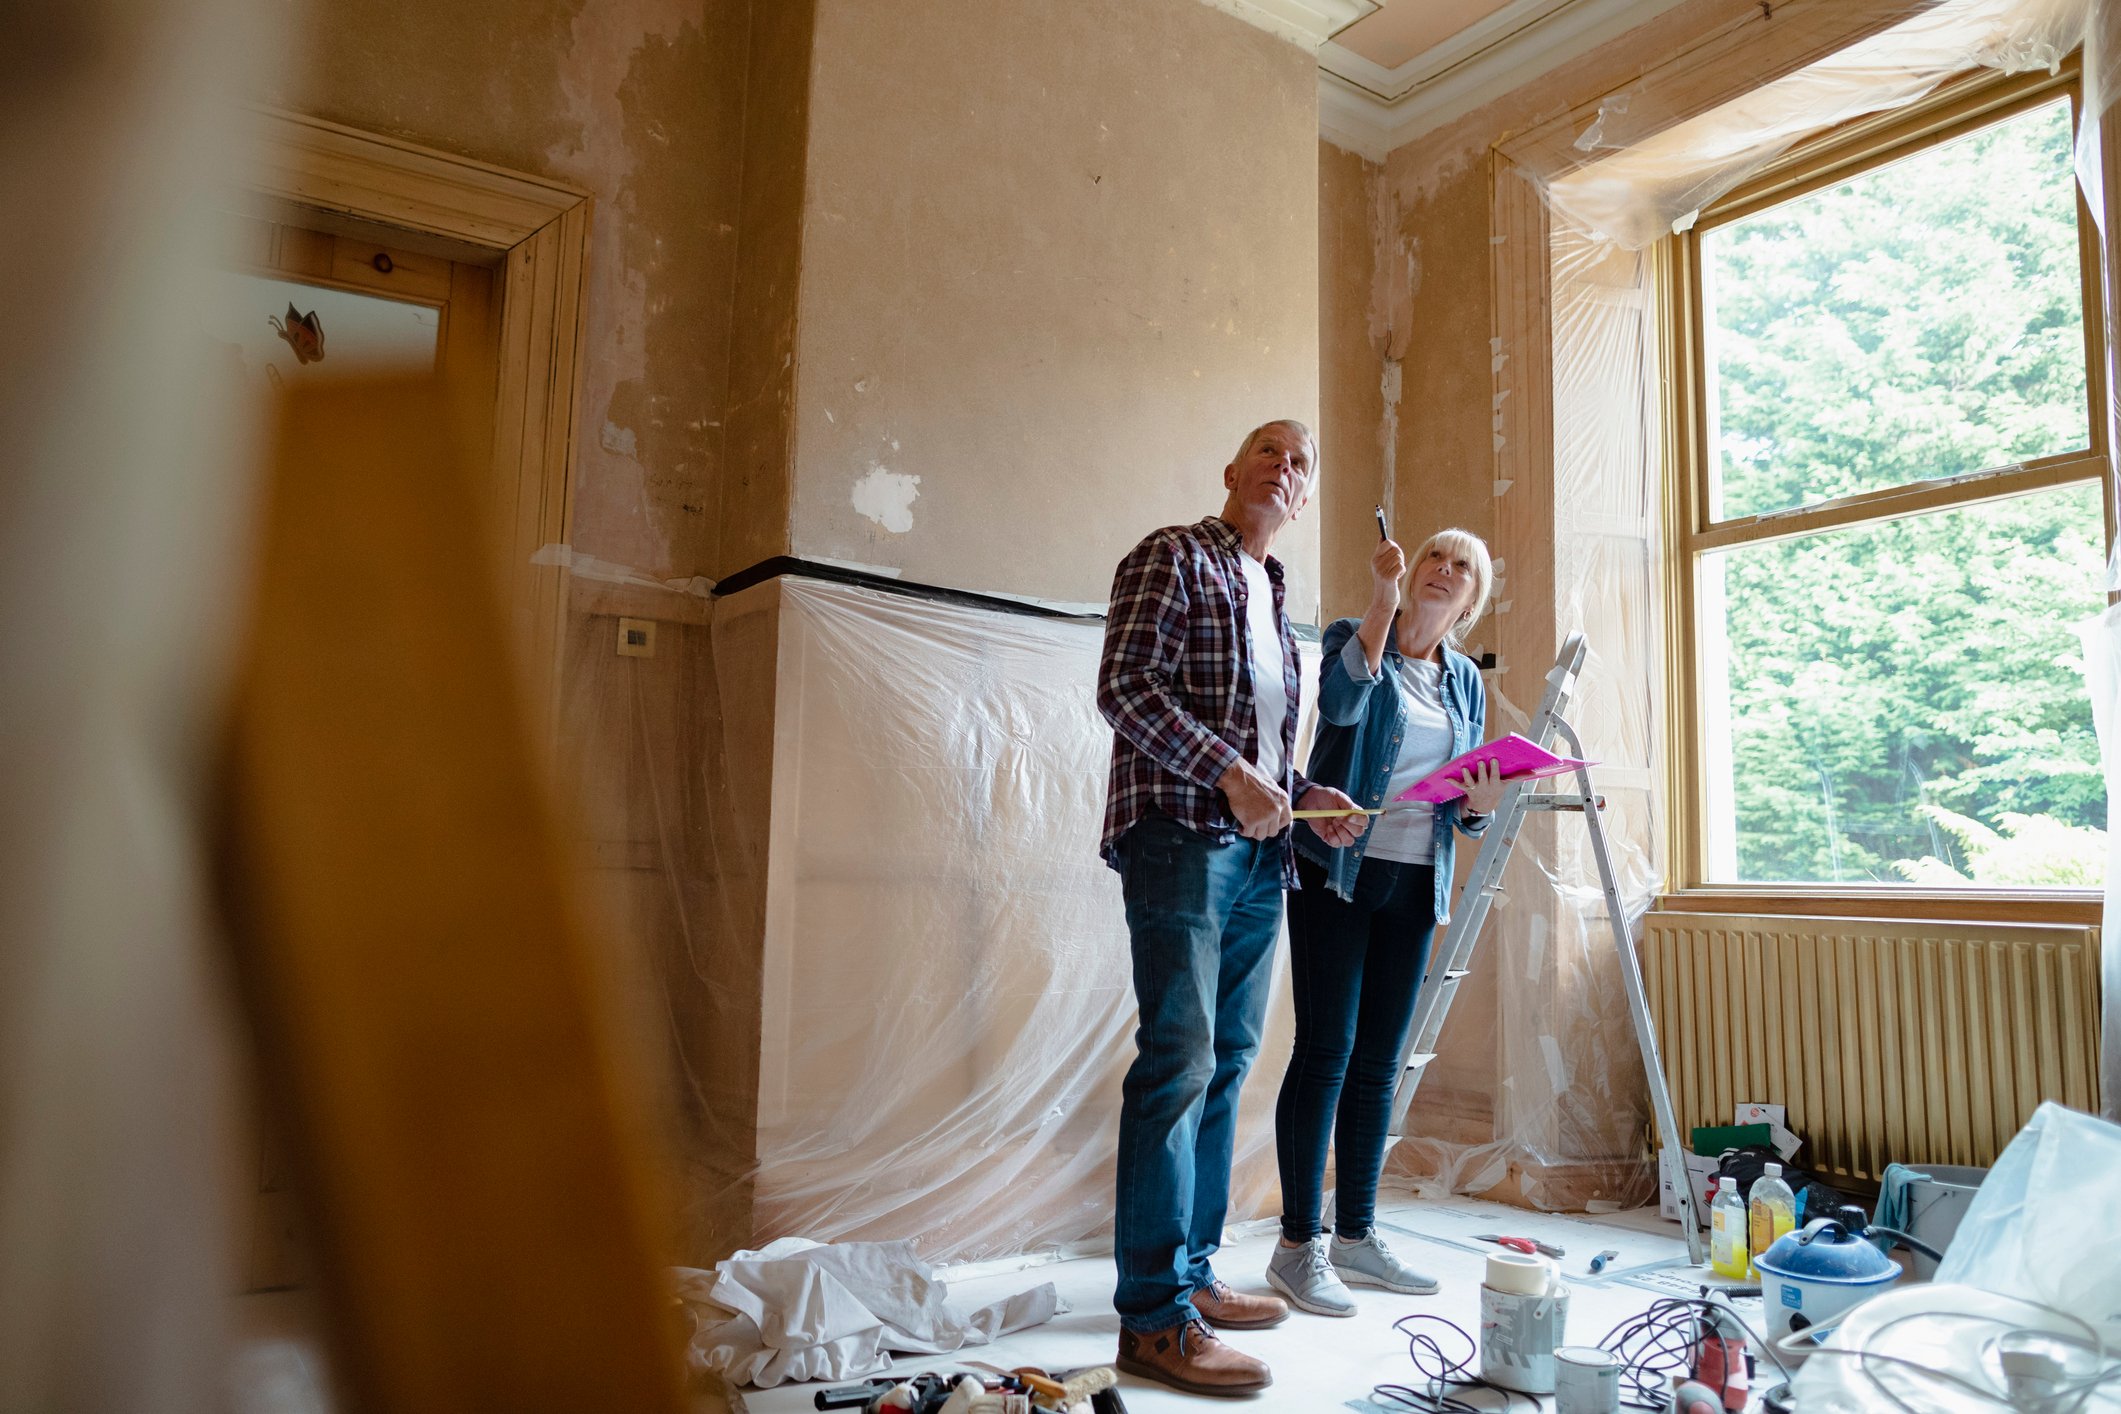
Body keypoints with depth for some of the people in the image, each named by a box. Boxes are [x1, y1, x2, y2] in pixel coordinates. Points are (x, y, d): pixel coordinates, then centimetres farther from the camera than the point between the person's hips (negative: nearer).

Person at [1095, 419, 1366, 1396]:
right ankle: (1155, 1318, -7)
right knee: (1179, 1060, -12)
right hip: (1181, 837, -8)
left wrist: (1309, 797, 11)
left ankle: (1191, 1273, 20)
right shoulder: (1173, 558, 0)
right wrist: (1231, 775, -19)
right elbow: (1125, 688, -13)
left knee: (1227, 1062, 10)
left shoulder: (1274, 599, 24)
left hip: (1257, 852, 9)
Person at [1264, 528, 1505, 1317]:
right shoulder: (1353, 637, 2)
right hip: (1336, 870, -5)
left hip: (1414, 885, 5)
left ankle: (1356, 1236, 20)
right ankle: (1298, 1245, 1)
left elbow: (1464, 814, 18)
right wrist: (1383, 599, -26)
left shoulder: (1466, 682, 16)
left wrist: (1480, 802, -5)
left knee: (1377, 1064, 9)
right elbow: (1341, 700, -22)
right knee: (1325, 1051, -7)